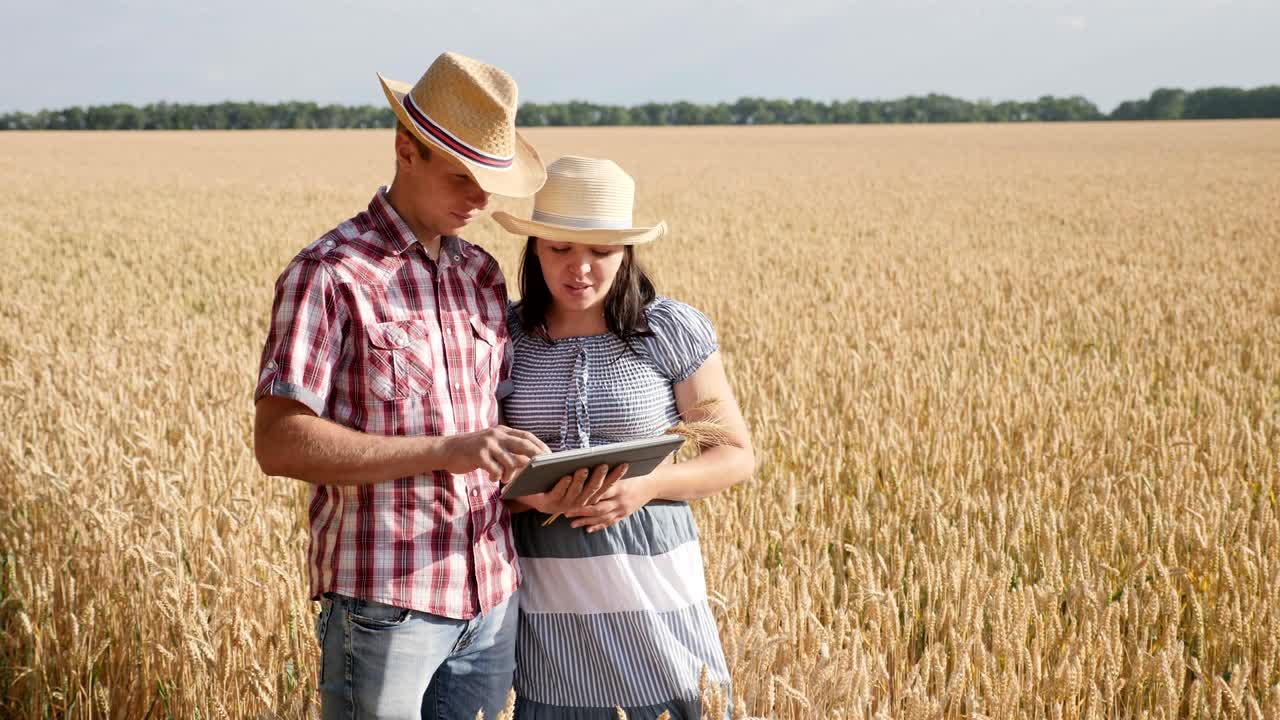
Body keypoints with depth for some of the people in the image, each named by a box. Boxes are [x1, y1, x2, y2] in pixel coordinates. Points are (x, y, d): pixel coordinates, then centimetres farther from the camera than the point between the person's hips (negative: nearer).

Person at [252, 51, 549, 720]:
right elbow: (278, 442, -17)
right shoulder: (329, 274, -9)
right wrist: (447, 450, -23)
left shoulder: (483, 275, 11)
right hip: (384, 601, -6)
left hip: (491, 598, 6)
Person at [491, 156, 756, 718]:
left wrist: (650, 483, -17)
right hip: (547, 594, 1)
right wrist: (531, 495, -16)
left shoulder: (674, 330, -4)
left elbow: (736, 455, 1)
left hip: (653, 587, -1)